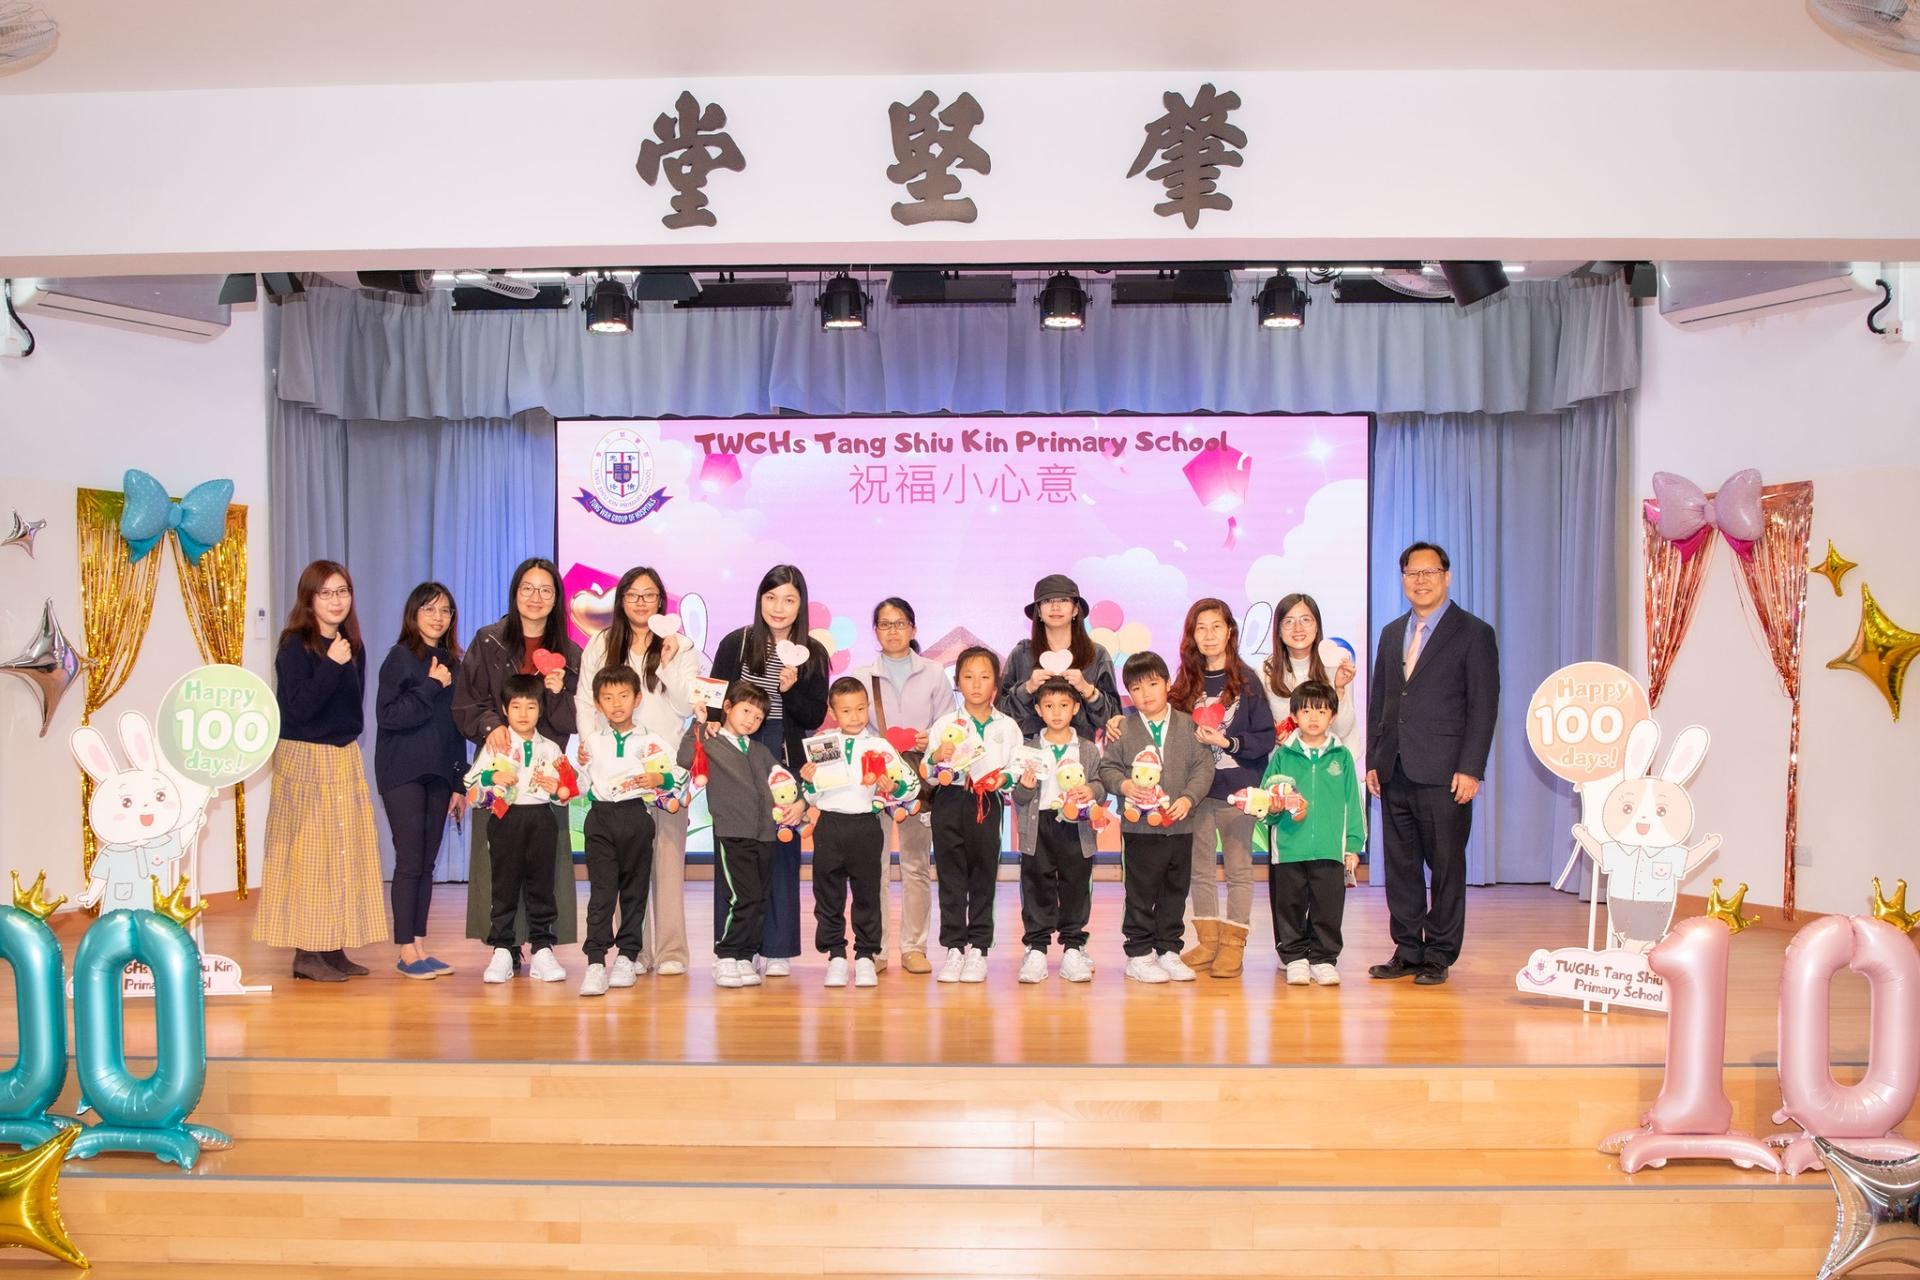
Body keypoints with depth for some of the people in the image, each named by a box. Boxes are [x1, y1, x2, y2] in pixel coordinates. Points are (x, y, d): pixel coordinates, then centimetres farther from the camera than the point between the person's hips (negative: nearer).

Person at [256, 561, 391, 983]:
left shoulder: (353, 647, 11)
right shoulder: (295, 647, -9)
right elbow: (299, 708, -19)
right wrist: (331, 665, -22)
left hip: (345, 758, 7)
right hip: (305, 760, -7)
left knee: (344, 853, 5)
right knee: (308, 854, -4)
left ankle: (334, 949, 11)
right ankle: (306, 953, 1)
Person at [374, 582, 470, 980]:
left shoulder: (452, 662, 12)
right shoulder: (401, 657, -4)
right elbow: (388, 714, -15)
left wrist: (459, 783, 13)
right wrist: (430, 687, -16)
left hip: (439, 774, 5)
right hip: (403, 773, -5)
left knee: (427, 862, 7)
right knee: (410, 861, -5)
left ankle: (420, 945, 13)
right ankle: (406, 951, 1)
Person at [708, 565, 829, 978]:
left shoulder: (813, 654, 5)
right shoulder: (736, 643, 3)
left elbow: (815, 719, 2)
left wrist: (791, 690, -14)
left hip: (787, 762, 0)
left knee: (782, 850, 2)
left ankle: (776, 948, 10)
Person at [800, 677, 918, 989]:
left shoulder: (880, 746, 3)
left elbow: (911, 788, 1)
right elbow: (813, 797, 12)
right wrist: (810, 782, -8)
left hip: (866, 826, -1)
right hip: (830, 825, 1)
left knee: (867, 894, 5)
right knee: (828, 894, 5)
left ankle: (865, 957, 14)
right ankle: (835, 956, 15)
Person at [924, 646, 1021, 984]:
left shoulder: (1007, 727, 6)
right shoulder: (945, 724, 4)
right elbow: (928, 775, 3)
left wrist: (1003, 778, -13)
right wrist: (936, 759, -17)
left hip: (987, 804, 0)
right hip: (950, 802, 0)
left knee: (983, 875, 3)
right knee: (951, 876, 2)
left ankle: (978, 949, 11)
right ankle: (954, 948, 9)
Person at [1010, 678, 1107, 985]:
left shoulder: (1088, 751, 8)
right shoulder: (1029, 750, 6)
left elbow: (1101, 784, 7)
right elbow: (1019, 798, 5)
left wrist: (1092, 791, -14)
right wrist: (1024, 787, -16)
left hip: (1076, 826, 1)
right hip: (1038, 827, 0)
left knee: (1076, 886, 4)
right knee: (1037, 887, 1)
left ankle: (1073, 948, 15)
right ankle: (1036, 950, 9)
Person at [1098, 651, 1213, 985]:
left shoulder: (1188, 725, 2)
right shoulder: (1123, 730, 0)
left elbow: (1204, 766, 1)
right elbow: (1107, 767, 4)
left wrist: (1188, 798, -12)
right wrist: (1124, 785, -16)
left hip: (1180, 825, 2)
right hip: (1139, 826, -2)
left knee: (1175, 892, 11)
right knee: (1141, 894, 3)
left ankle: (1168, 950, 23)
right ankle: (1138, 954, 11)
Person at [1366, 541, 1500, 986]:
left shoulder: (1474, 633, -1)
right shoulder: (1392, 633, 16)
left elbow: (1483, 707, -6)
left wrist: (1470, 769, -13)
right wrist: (1373, 760, 10)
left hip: (1443, 774, -5)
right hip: (1395, 772, 5)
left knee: (1446, 866, 1)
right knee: (1400, 865, 9)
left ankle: (1439, 955, 11)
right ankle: (1408, 950, 19)